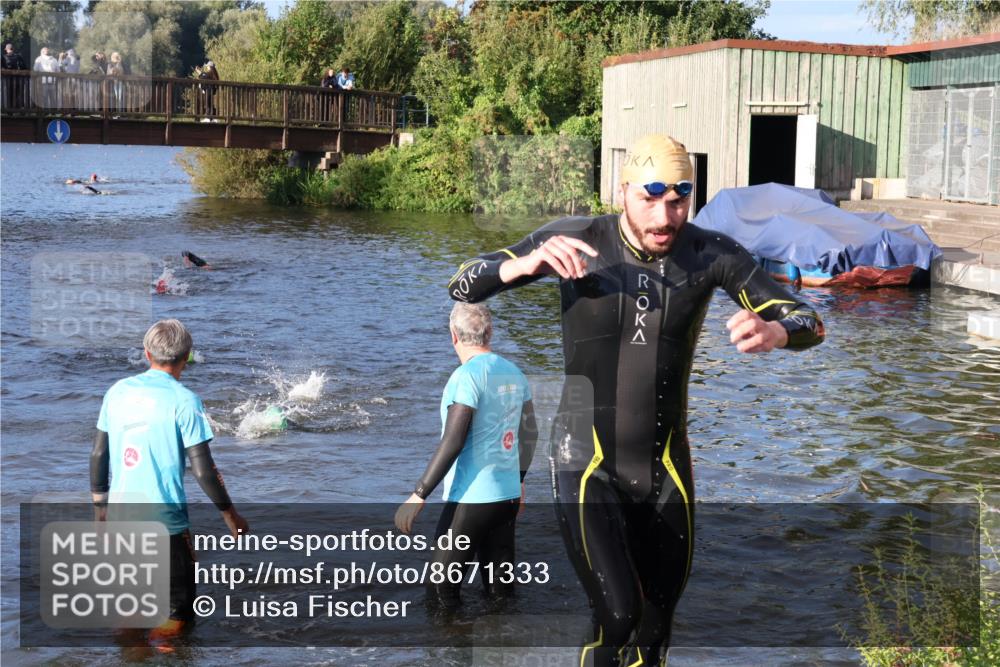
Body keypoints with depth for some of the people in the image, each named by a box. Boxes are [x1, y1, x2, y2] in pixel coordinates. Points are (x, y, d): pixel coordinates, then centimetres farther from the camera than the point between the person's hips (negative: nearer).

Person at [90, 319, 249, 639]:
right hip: (165, 518, -5)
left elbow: (98, 454, 8)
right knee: (179, 612, 8)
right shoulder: (184, 400, -12)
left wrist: (100, 503, 20)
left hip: (120, 513, 5)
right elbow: (202, 469, -13)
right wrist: (230, 514, -2)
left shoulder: (118, 391, 3)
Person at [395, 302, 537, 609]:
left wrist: (419, 495, -18)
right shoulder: (513, 373, 8)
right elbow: (529, 434, 15)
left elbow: (452, 443, -20)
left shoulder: (467, 376, -14)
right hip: (508, 494, 8)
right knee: (500, 591, 13)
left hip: (472, 498, -7)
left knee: (441, 593, 1)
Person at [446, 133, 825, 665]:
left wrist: (770, 333, -32)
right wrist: (529, 262, -32)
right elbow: (462, 287, -10)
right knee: (617, 615, -19)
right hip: (587, 463, -3)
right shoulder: (577, 241, -11)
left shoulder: (711, 255, -8)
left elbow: (809, 322, -7)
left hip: (667, 467, 3)